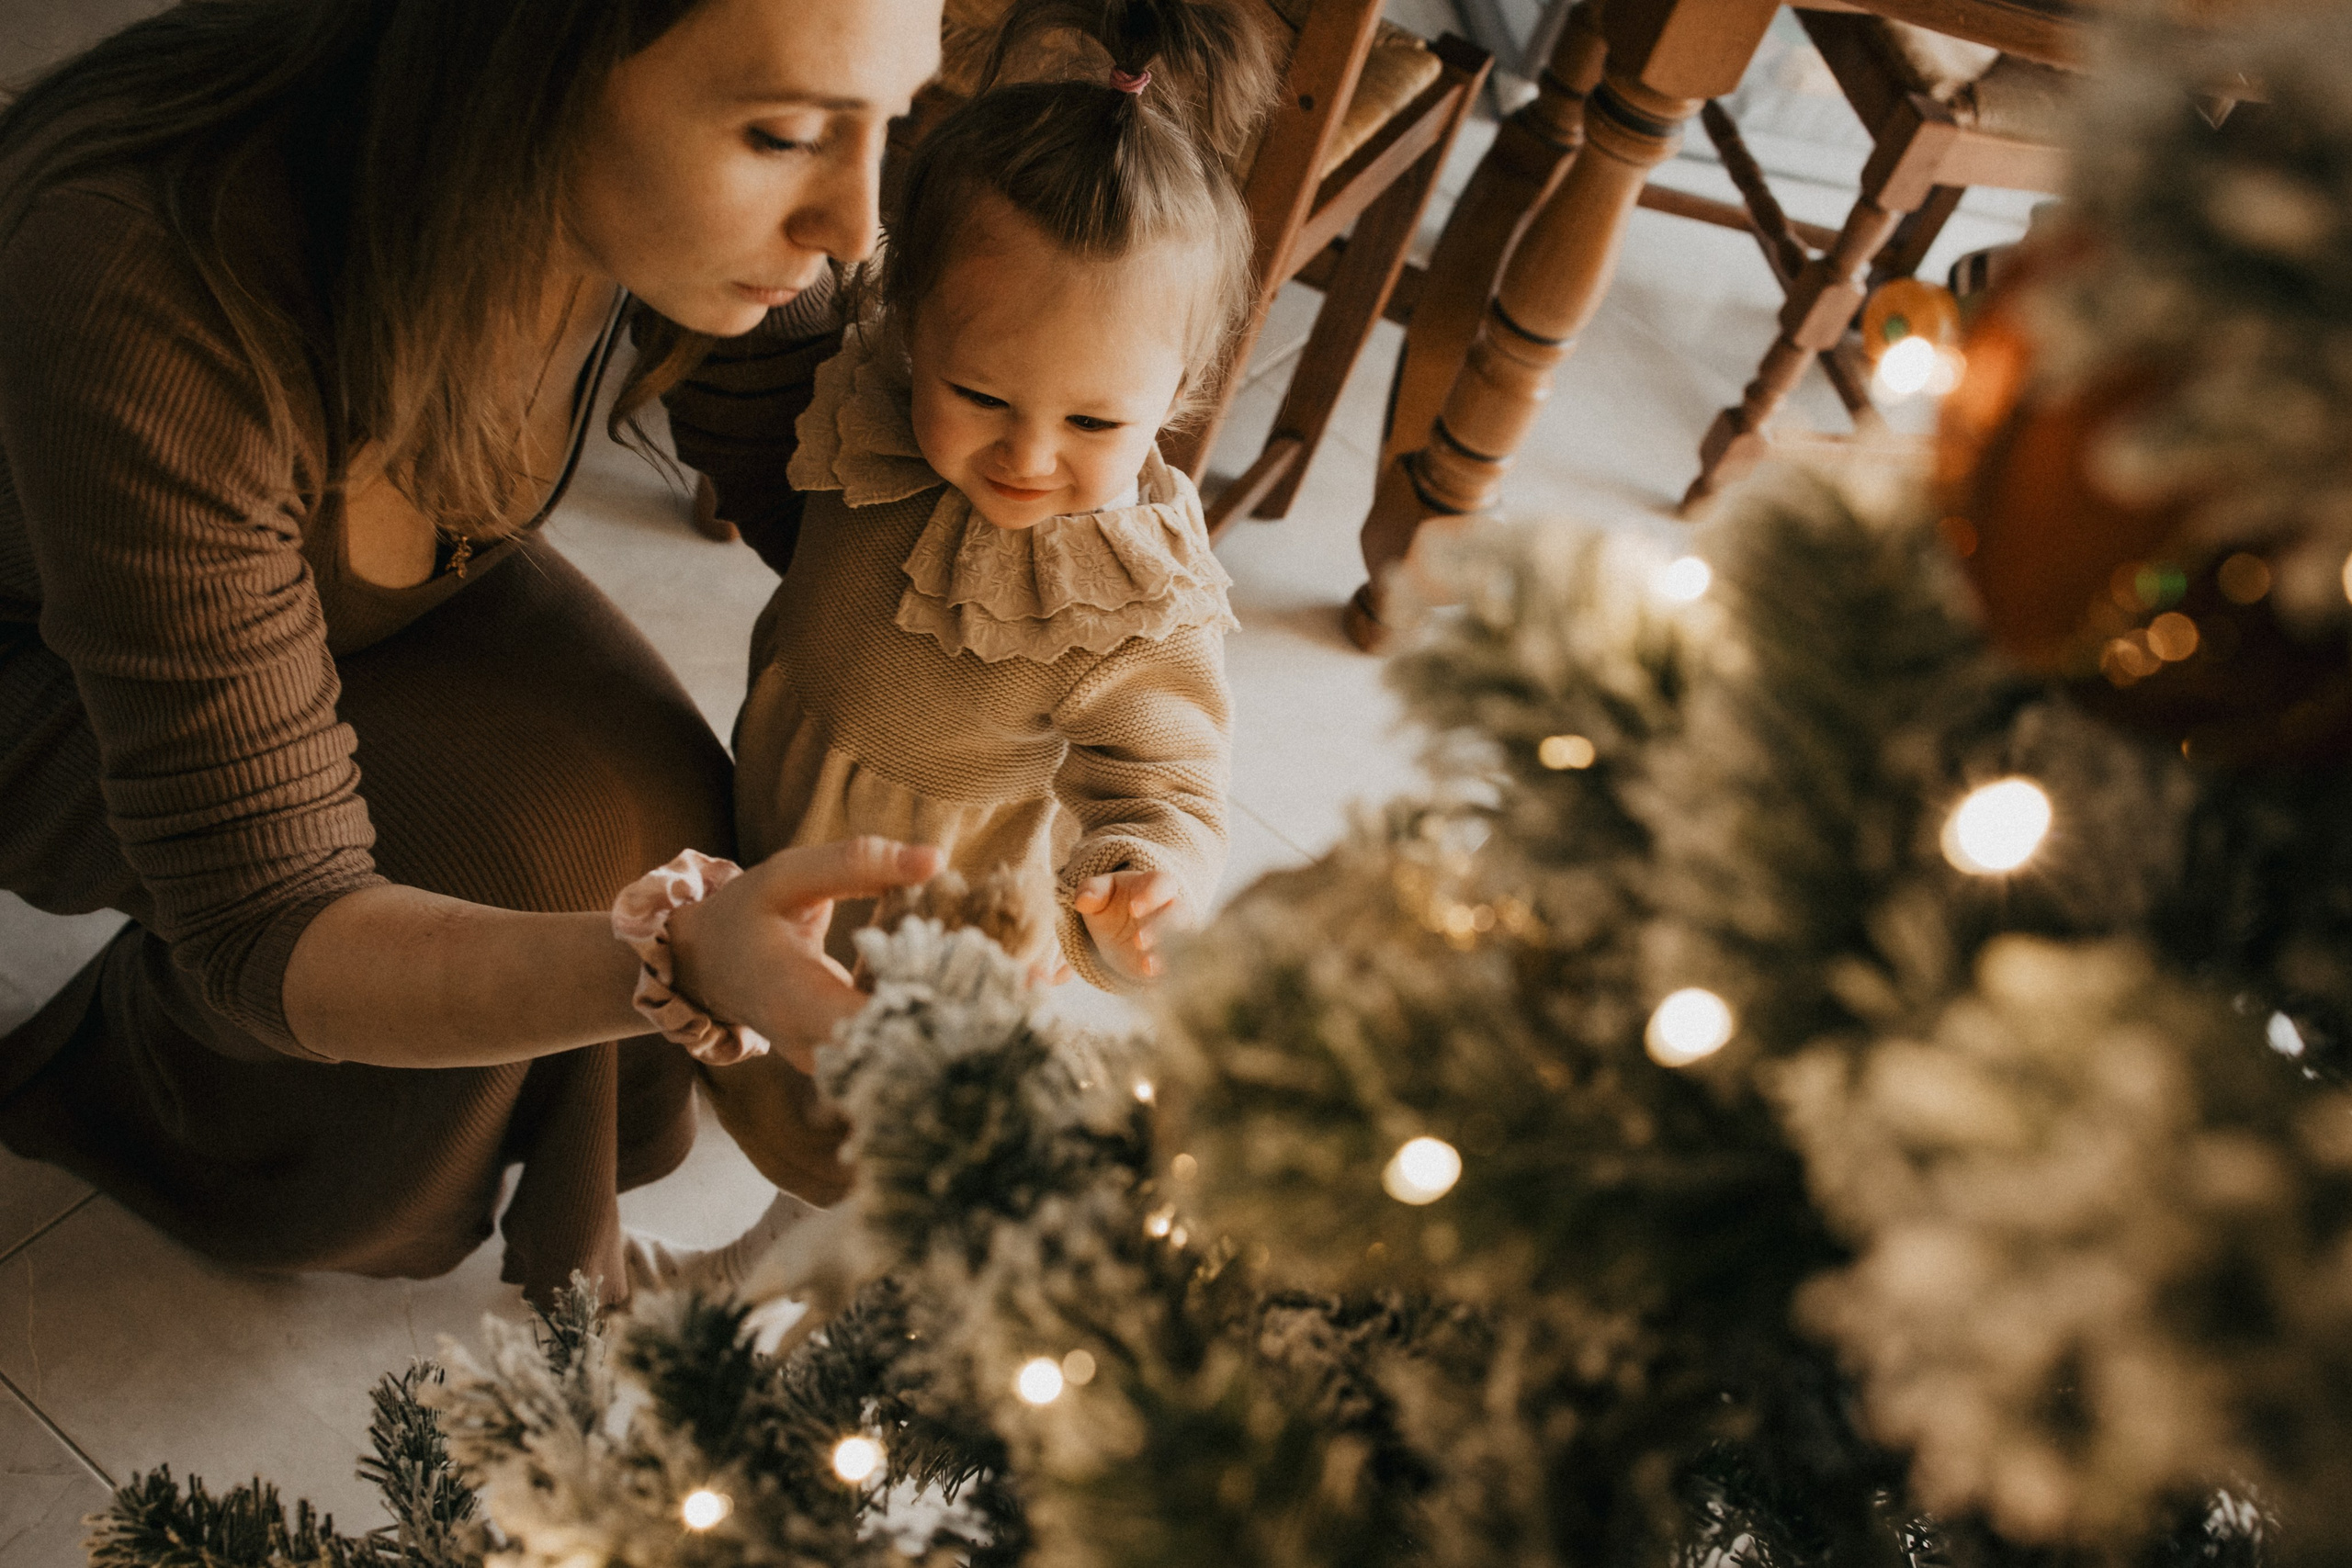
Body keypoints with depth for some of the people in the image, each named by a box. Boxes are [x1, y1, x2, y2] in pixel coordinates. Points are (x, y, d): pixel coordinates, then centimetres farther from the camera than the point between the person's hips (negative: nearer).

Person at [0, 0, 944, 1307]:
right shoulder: (152, 299, -44)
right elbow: (268, 931, -38)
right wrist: (687, 964, -56)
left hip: (387, 574, 5)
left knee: (663, 838, -17)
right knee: (523, 857, -25)